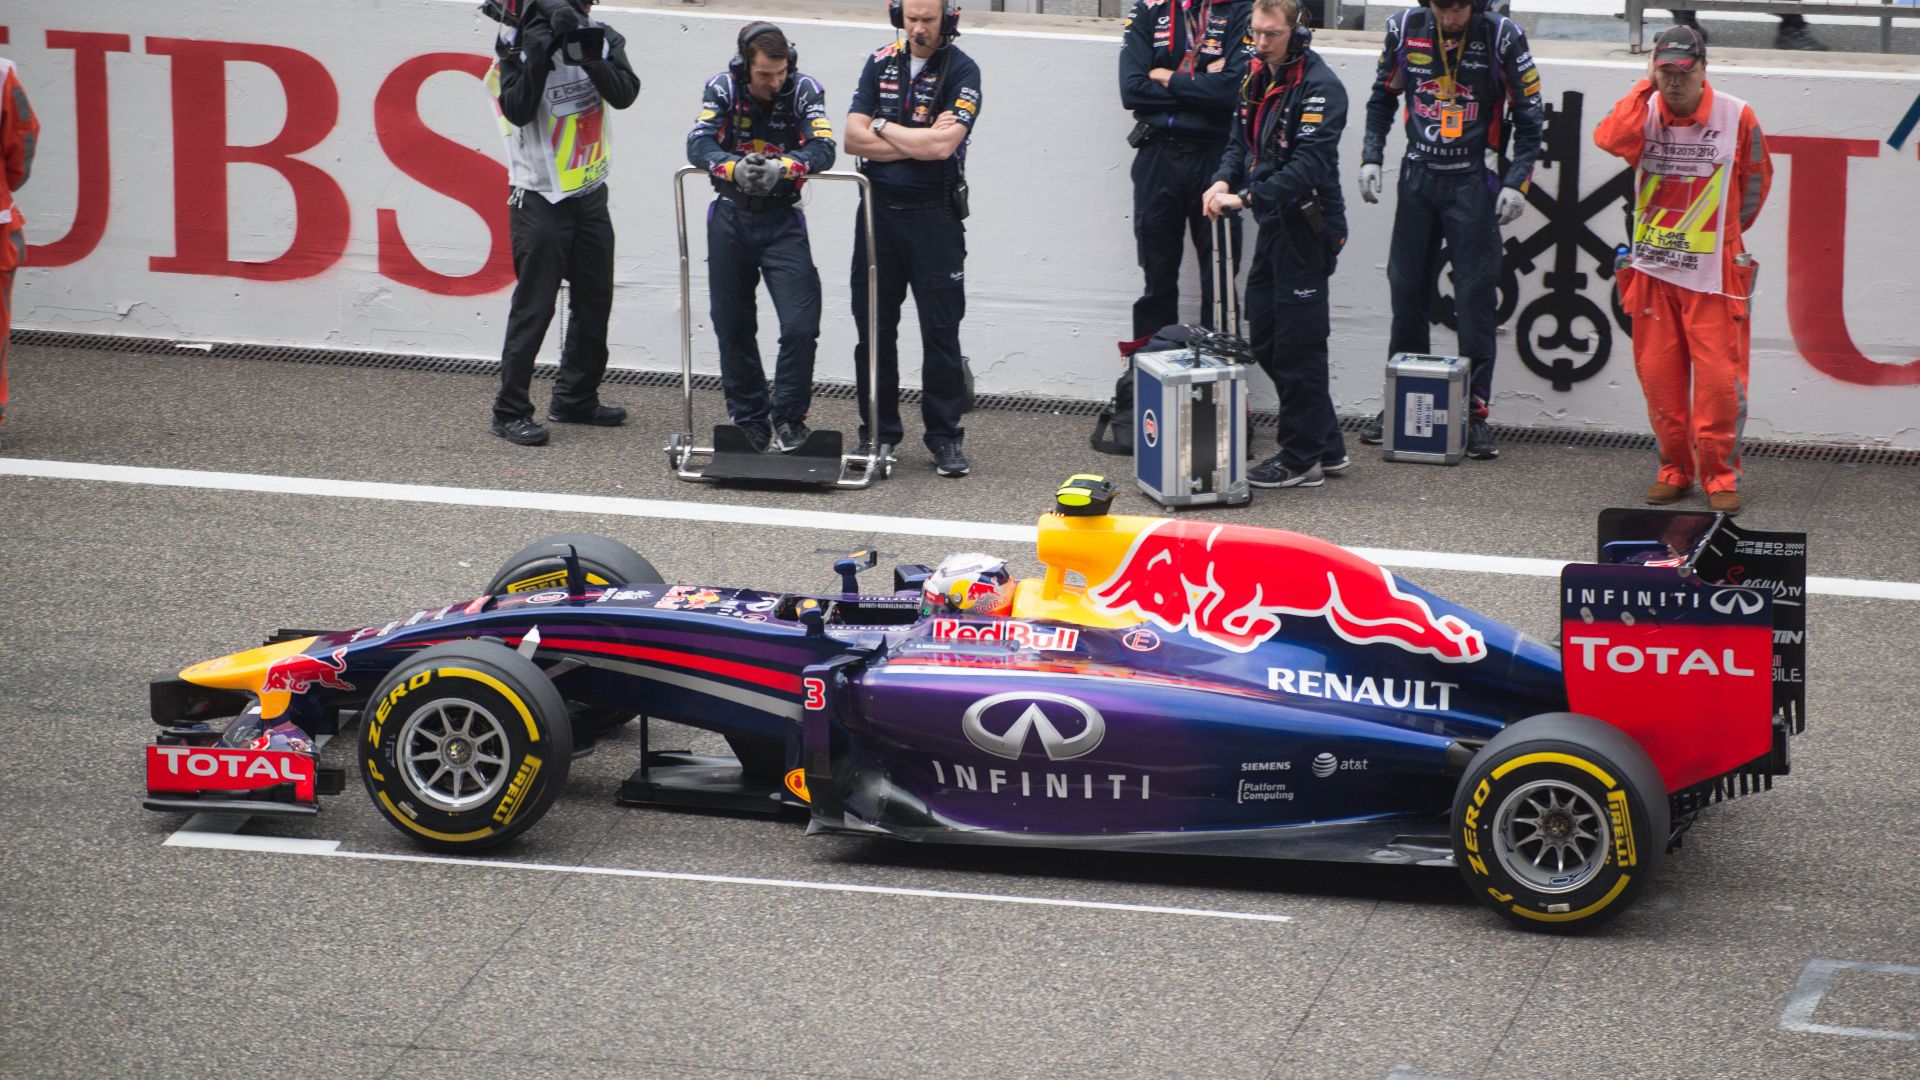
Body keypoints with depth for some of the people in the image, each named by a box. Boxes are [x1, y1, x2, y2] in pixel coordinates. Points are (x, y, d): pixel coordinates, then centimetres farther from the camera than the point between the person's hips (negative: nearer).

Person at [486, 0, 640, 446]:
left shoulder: (602, 39, -1)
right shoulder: (518, 44, -12)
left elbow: (624, 93, -15)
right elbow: (518, 112, -23)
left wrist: (589, 57, -28)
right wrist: (539, 54, -30)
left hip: (591, 195, 5)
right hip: (540, 198, -5)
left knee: (594, 301, 13)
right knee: (534, 306, -8)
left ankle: (575, 399, 28)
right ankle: (510, 412, -2)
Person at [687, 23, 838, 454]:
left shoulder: (804, 91, -10)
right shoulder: (723, 89, -8)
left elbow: (823, 149, -21)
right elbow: (698, 144, -20)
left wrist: (780, 168, -41)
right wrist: (734, 169, -41)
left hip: (782, 220, -1)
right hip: (730, 218, 1)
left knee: (801, 324, -13)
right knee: (732, 325, 8)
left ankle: (788, 418, 3)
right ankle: (749, 421, 21)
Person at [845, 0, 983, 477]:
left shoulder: (961, 71, -6)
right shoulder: (881, 63, 7)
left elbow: (943, 145, -19)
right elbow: (854, 139, -2)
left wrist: (883, 127, -7)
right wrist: (919, 142, -12)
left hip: (934, 217, -4)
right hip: (879, 210, 4)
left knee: (941, 331, -2)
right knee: (874, 328, 7)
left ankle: (945, 437, 6)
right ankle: (878, 433, 16)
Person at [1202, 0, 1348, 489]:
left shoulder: (1319, 86, -16)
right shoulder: (1258, 78, 12)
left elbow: (1309, 163, -25)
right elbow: (1242, 141, 18)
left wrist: (1248, 197, -30)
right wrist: (1223, 181, -3)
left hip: (1306, 228, -9)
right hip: (1273, 226, 9)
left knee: (1296, 345, -5)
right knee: (1267, 341, 13)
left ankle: (1302, 459, 5)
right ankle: (1327, 445, 23)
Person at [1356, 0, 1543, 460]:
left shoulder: (1502, 37, -10)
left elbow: (1529, 115, -3)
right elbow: (1382, 98, 13)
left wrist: (1516, 183, -9)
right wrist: (1370, 158, 4)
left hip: (1473, 184, -3)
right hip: (1418, 178, 3)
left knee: (1475, 300, -4)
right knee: (1406, 292, 7)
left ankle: (1475, 412, 1)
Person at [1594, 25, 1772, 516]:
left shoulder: (1737, 116, -2)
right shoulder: (1645, 113, 0)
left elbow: (1757, 177, 12)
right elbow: (1610, 139, -21)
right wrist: (1645, 87, -14)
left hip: (1713, 271, -2)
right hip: (1652, 268, 2)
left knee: (1719, 375, -5)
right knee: (1658, 373, 5)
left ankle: (1720, 475, 7)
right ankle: (1675, 469, 20)